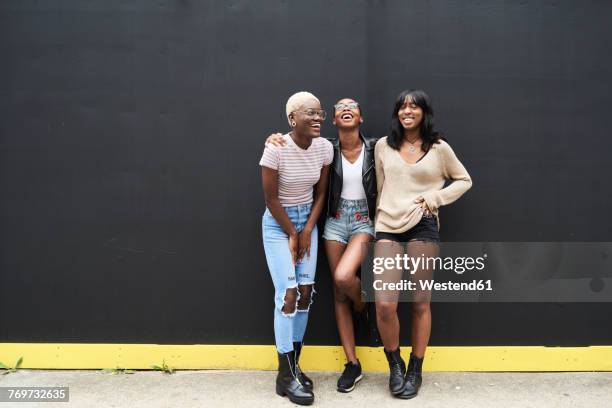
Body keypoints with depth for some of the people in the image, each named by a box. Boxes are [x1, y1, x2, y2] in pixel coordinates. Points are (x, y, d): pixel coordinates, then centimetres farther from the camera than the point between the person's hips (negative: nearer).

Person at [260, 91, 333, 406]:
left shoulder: (325, 147, -7)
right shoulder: (276, 148, -22)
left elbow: (320, 193, 3)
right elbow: (271, 198, -15)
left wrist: (307, 231, -2)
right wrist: (292, 233, -8)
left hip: (308, 220, 5)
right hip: (278, 223, -5)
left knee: (306, 291, 3)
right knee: (288, 293, -10)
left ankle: (292, 364, 19)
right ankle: (286, 375, 2)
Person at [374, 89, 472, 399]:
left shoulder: (439, 148, 7)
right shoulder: (383, 146, 11)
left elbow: (465, 181, 15)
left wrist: (435, 197, 0)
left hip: (422, 227, -1)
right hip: (387, 228, 1)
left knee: (420, 303, 5)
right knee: (384, 304, -11)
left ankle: (415, 369, 23)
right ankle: (395, 364, 15)